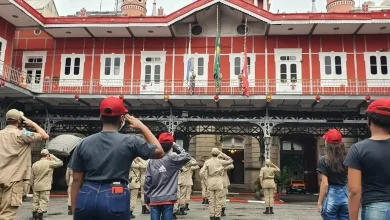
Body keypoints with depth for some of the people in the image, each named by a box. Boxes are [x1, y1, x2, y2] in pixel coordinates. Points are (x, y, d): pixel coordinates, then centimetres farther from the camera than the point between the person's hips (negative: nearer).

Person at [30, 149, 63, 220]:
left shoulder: (35, 164, 7)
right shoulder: (49, 163, -11)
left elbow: (32, 177, 10)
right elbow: (60, 163, -4)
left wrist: (32, 185, 20)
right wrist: (53, 157, 5)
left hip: (36, 187, 6)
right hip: (45, 187, -6)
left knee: (35, 202, 12)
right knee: (43, 202, -1)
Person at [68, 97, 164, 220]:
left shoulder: (84, 143, 4)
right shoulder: (130, 141, -5)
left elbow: (76, 180, 4)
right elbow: (159, 152, 6)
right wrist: (142, 126, 12)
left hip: (86, 198, 3)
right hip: (115, 198, -3)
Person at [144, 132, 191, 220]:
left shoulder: (152, 161, 1)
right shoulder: (173, 159, -6)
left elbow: (147, 182, 2)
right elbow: (187, 156, 11)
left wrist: (147, 200, 10)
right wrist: (176, 146, 10)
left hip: (154, 199, 2)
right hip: (168, 199, -2)